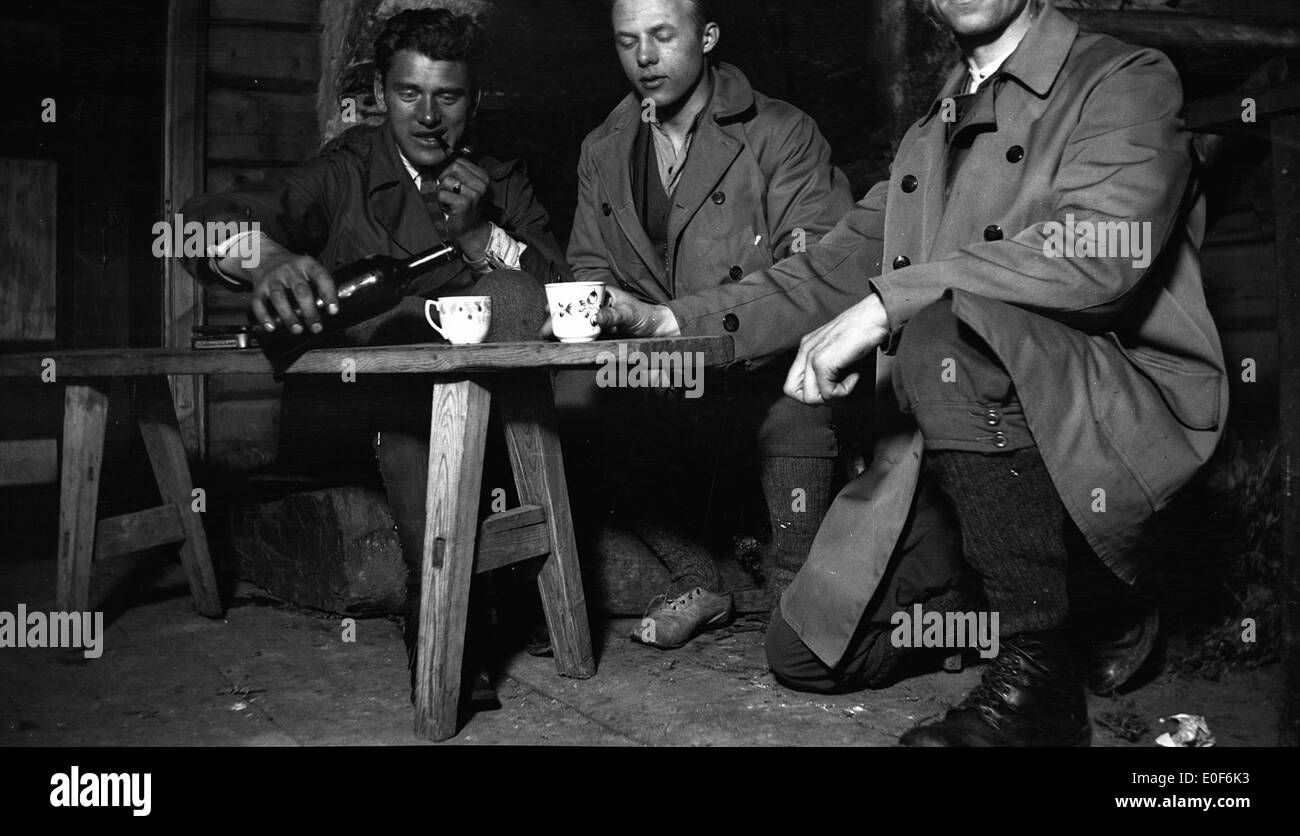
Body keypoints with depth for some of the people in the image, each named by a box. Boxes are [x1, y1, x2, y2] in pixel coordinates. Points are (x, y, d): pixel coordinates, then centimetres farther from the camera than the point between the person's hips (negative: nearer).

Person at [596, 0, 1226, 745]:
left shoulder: (1126, 80, -2)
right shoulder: (929, 136, 20)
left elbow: (1102, 248, -21)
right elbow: (835, 270, 19)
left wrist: (887, 305, -26)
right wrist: (671, 321, 7)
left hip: (1118, 410, -7)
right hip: (948, 450, 7)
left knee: (945, 326, -36)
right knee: (806, 652, 0)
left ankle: (1041, 668, -24)